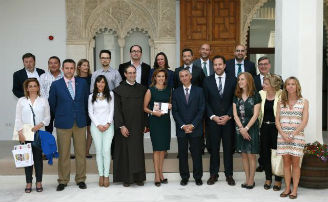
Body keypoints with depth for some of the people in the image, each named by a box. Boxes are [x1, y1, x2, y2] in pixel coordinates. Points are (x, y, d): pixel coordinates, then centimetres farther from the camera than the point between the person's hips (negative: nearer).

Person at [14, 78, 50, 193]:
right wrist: (20, 132, -7)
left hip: (39, 134, 0)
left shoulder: (43, 101, 8)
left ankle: (39, 182, 11)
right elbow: (18, 119, 3)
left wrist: (40, 124, -12)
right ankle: (28, 183, 10)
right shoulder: (21, 101, 7)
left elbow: (48, 117, 5)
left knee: (38, 157, 2)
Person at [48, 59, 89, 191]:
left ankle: (80, 179, 16)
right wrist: (59, 116, 12)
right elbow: (52, 104, 8)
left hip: (80, 122, 2)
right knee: (63, 154, 3)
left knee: (81, 152, 5)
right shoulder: (56, 85, 1)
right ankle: (63, 180, 14)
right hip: (63, 123, -1)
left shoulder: (83, 83, 6)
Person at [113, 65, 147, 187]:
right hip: (125, 126, -3)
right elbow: (117, 109, -5)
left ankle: (138, 177, 14)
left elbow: (144, 108, 9)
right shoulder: (119, 90, -1)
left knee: (138, 151, 6)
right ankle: (126, 178, 11)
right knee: (125, 151, 2)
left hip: (138, 126, 3)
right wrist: (121, 126, -12)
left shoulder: (142, 89, 8)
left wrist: (145, 124, 3)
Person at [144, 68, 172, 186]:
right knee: (157, 148, -5)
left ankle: (160, 173, 18)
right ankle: (157, 176, 0)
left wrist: (170, 106, 2)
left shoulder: (168, 90, 11)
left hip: (166, 120, 5)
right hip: (155, 121, -5)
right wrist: (153, 112, -17)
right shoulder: (150, 91, -2)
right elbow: (145, 107, -2)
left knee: (163, 148, 8)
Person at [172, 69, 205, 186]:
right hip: (181, 129, 1)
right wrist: (183, 126, -9)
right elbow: (175, 111, 2)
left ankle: (198, 177, 15)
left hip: (196, 128, -1)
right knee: (182, 154, 5)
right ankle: (184, 177, 16)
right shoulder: (176, 93, 7)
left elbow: (201, 109, -1)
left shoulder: (199, 91, 4)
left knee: (197, 154, 4)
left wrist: (193, 125, -10)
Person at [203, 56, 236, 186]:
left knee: (228, 148, 5)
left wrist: (228, 116, -8)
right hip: (212, 120, 0)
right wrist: (213, 116, -8)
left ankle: (229, 175, 16)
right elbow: (205, 102, 2)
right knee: (214, 148, 4)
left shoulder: (232, 81, 4)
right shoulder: (207, 81, 4)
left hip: (228, 120, 0)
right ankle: (213, 174, 14)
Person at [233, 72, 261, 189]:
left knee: (251, 155, 1)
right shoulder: (237, 96, 7)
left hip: (251, 128, -4)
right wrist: (241, 129, -9)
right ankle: (247, 180, 16)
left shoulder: (255, 96, -6)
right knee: (244, 155, 8)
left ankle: (251, 180, 10)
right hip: (240, 129, 4)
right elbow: (235, 114, 2)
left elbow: (255, 115, -9)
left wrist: (246, 128, -13)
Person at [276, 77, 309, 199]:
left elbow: (304, 121, -4)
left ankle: (294, 189, 6)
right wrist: (283, 134, -9)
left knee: (295, 163, 0)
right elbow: (277, 121, 5)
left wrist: (293, 134, -12)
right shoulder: (281, 103, 9)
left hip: (297, 136, -2)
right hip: (282, 136, 2)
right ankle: (287, 188, 12)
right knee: (286, 162, 4)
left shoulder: (304, 102, 2)